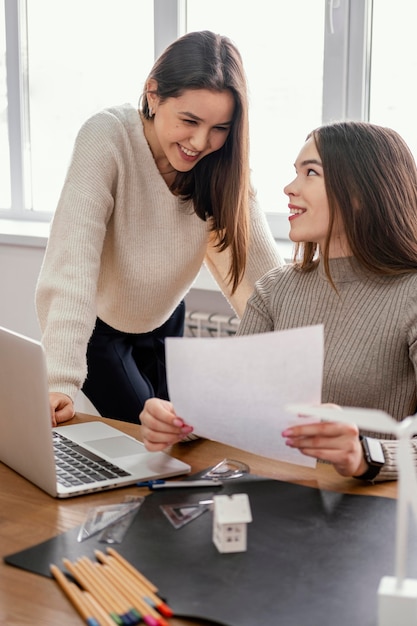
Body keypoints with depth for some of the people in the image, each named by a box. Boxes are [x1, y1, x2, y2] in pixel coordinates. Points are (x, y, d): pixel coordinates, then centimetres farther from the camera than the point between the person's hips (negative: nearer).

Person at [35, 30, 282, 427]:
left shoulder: (223, 163, -18)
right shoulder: (107, 139, -30)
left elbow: (265, 272, -24)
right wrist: (60, 385, -48)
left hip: (164, 321, 4)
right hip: (96, 325, -4)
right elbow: (72, 263, -39)